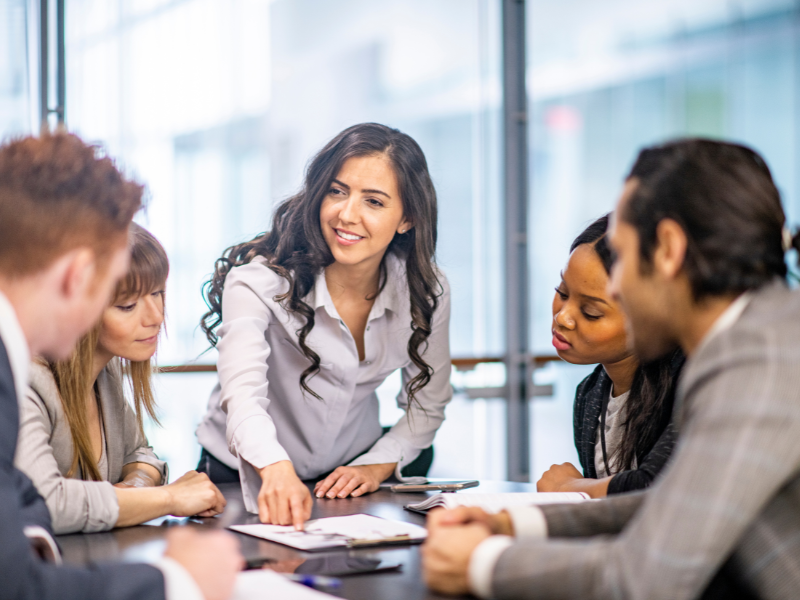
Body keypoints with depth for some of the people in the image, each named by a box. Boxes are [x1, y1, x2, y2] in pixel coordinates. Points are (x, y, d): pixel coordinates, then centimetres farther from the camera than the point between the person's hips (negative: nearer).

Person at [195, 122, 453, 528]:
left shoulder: (427, 292, -8)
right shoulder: (261, 280, -21)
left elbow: (427, 404, 6)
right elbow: (242, 394, -35)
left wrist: (378, 465, -10)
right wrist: (276, 468, -54)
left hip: (349, 481, 3)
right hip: (246, 479, -2)